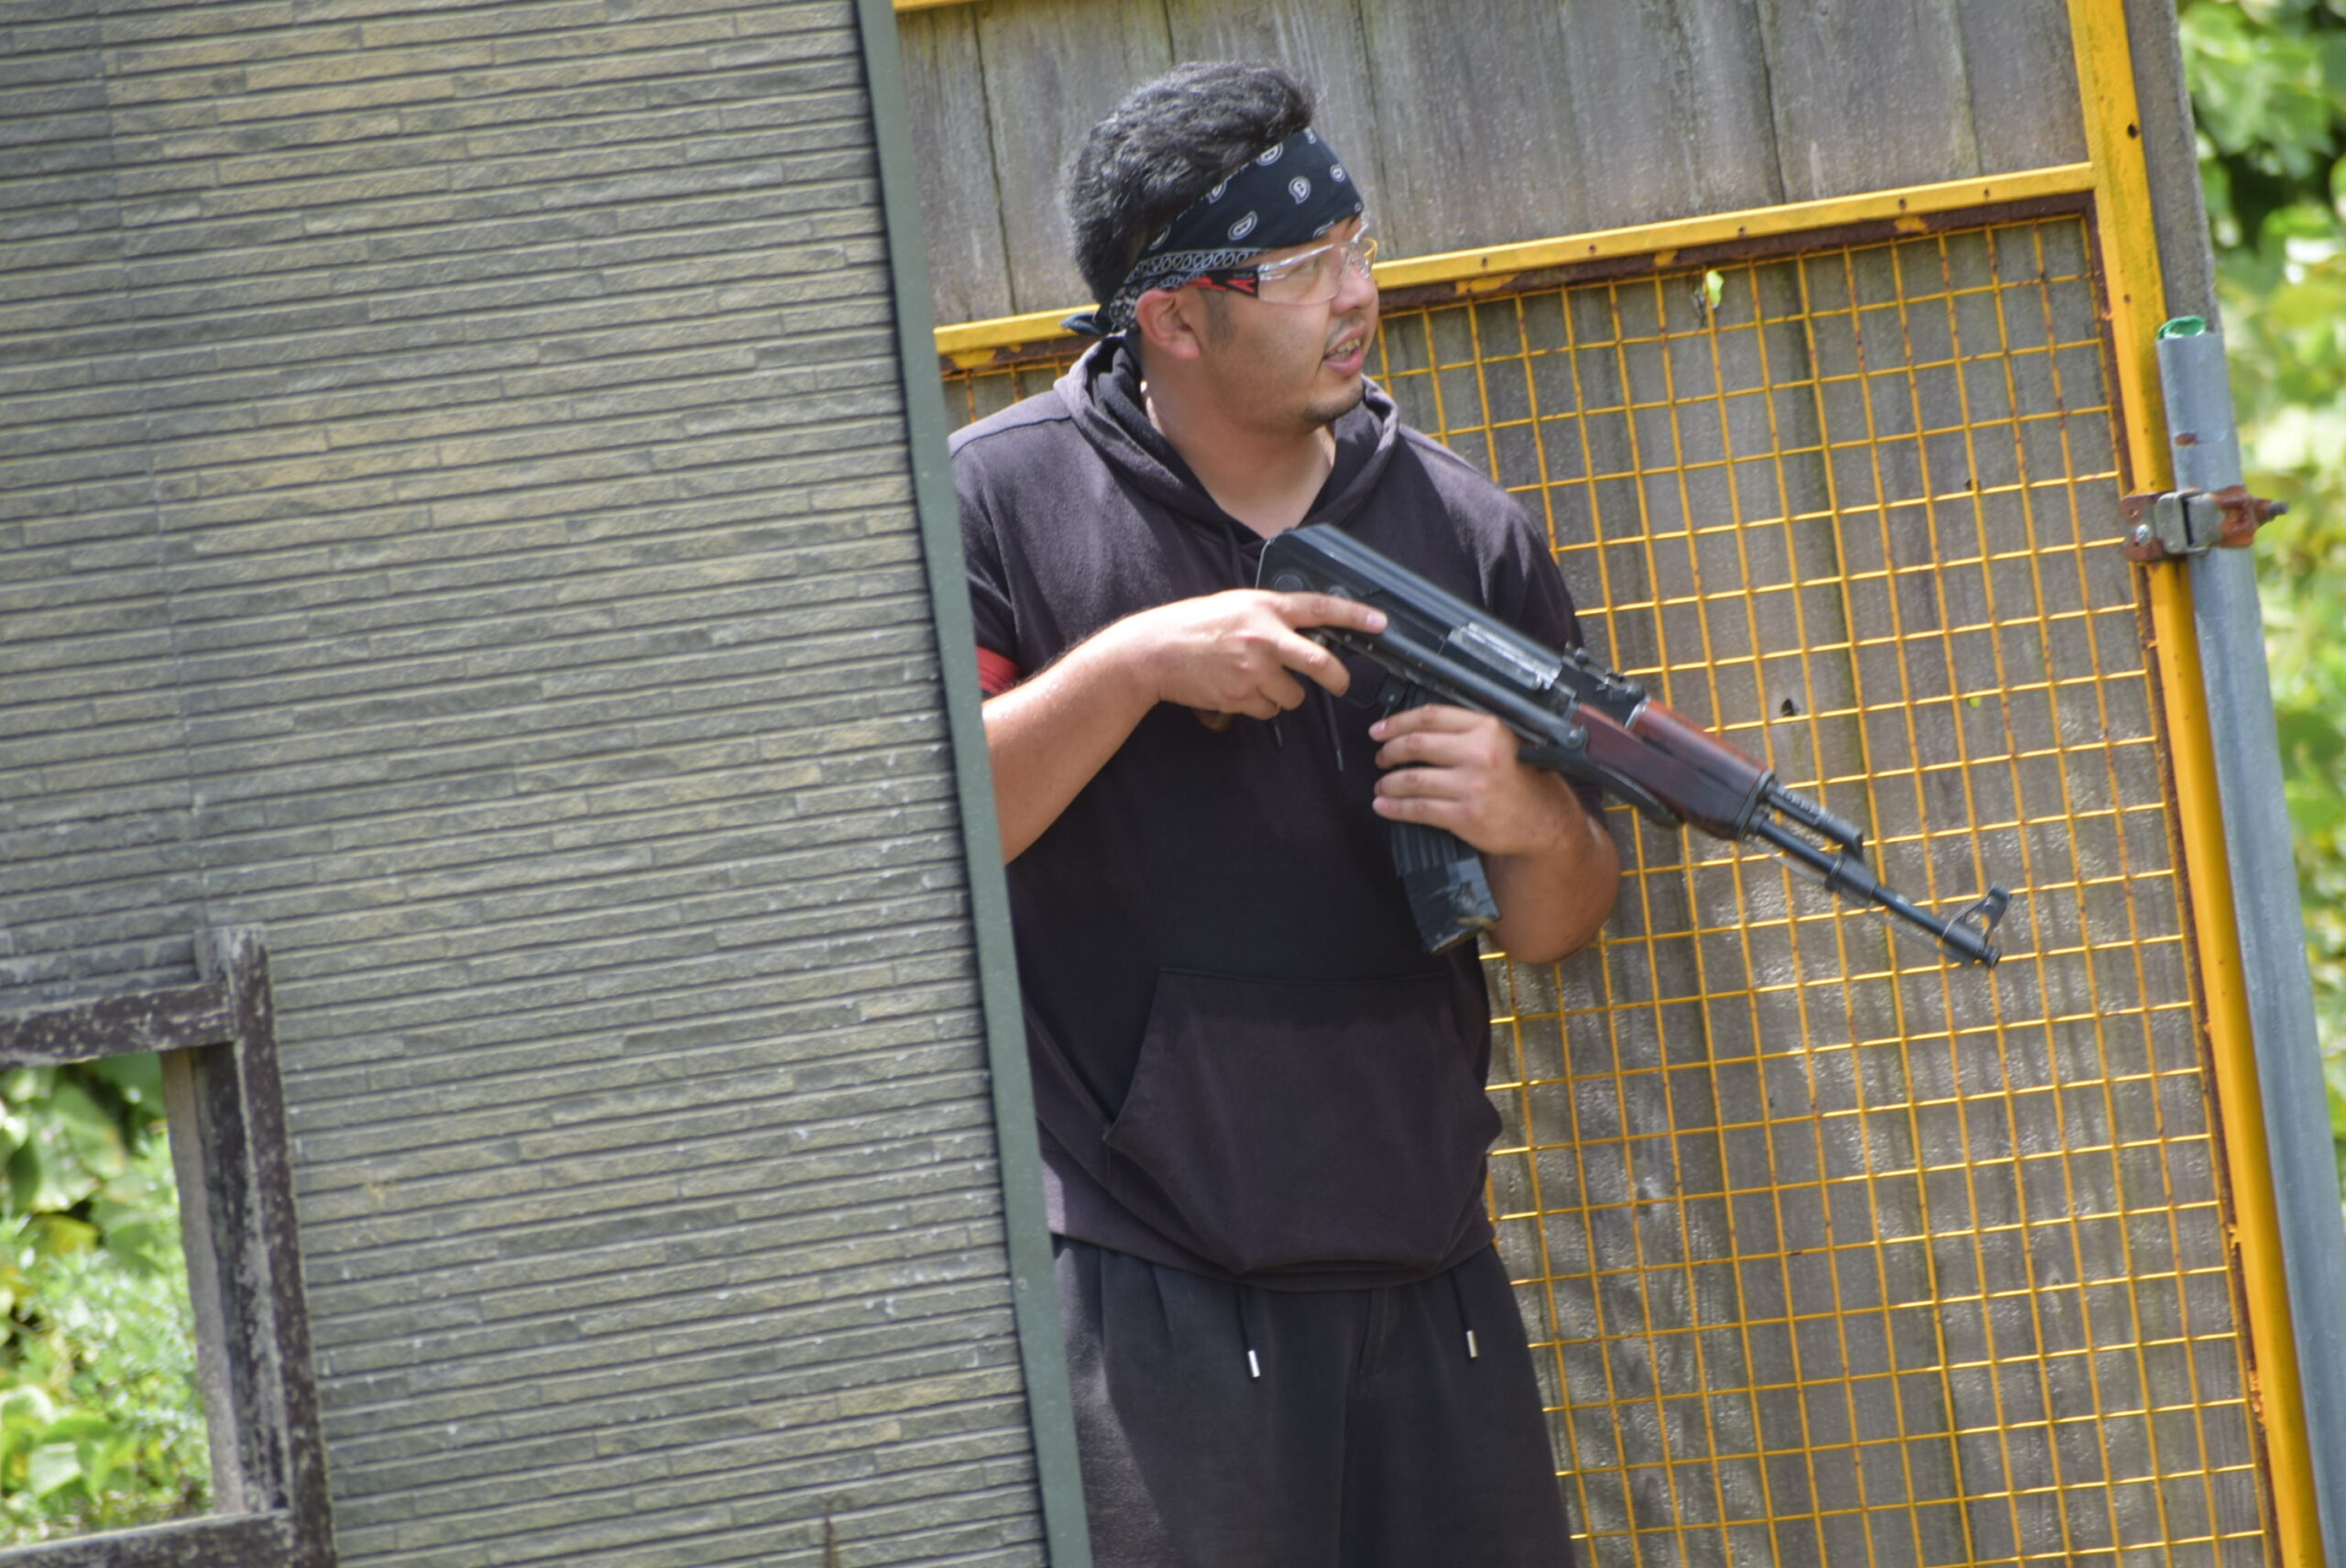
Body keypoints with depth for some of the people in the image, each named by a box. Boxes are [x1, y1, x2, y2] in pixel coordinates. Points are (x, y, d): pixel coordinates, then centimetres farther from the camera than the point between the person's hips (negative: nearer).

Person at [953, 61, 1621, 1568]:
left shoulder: (1464, 531, 8)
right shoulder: (1001, 500, -2)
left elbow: (1556, 930, 11)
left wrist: (1534, 824, -11)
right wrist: (1134, 662, -17)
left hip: (1421, 1272, 4)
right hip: (1134, 1286, -4)